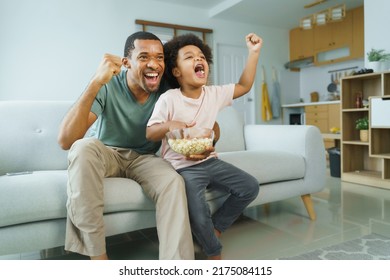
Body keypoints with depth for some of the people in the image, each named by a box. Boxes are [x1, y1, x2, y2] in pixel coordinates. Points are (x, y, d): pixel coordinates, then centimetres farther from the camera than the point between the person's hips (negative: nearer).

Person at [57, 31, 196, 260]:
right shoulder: (108, 86, -21)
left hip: (145, 158, 1)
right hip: (107, 154, -1)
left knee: (174, 181, -29)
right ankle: (97, 256, -25)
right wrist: (96, 83, -41)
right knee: (85, 146, -34)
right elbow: (65, 141, -32)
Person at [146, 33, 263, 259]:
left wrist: (254, 52, 5)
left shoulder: (214, 94, 3)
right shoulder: (169, 99, -13)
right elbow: (149, 133, -10)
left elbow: (244, 86, 12)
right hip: (182, 167, -6)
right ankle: (215, 254, 10)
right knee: (198, 215, -25)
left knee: (250, 187, 2)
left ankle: (216, 227, 21)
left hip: (210, 161, 6)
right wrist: (169, 126, -32)